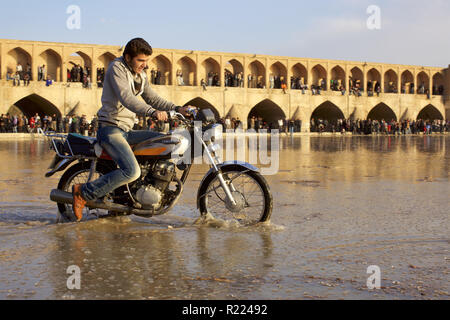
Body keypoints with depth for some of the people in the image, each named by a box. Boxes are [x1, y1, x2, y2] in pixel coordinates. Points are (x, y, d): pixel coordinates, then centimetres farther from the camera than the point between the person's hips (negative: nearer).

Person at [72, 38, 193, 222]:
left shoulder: (140, 75, 15)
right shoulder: (117, 68, -12)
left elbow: (152, 98, 19)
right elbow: (126, 98, -27)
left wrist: (177, 109, 3)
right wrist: (152, 112, -41)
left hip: (126, 131, 9)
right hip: (110, 129, -9)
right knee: (132, 172, -27)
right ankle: (83, 193, -17)